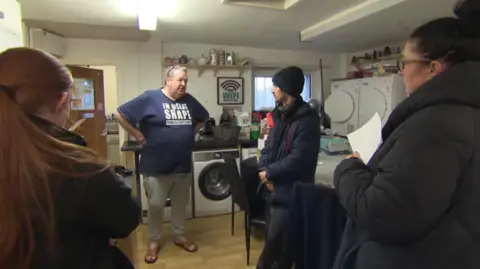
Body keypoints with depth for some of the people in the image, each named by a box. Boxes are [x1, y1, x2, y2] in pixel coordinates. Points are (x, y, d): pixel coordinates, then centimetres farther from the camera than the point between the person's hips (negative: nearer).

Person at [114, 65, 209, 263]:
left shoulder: (189, 100, 4)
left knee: (181, 204, 18)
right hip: (156, 166, -4)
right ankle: (154, 242, 29)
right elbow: (120, 115, -9)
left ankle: (180, 236, 37)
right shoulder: (149, 98, -11)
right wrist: (138, 135, -10)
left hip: (183, 166, 5)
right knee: (155, 205, 8)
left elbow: (203, 118, 22)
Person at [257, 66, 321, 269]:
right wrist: (264, 169, -7)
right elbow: (269, 146, 11)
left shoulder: (307, 119, -18)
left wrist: (269, 172, -13)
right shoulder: (281, 114, 12)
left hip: (292, 192, -8)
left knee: (274, 243, -2)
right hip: (277, 188, 9)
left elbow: (298, 160, -24)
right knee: (282, 242, 22)